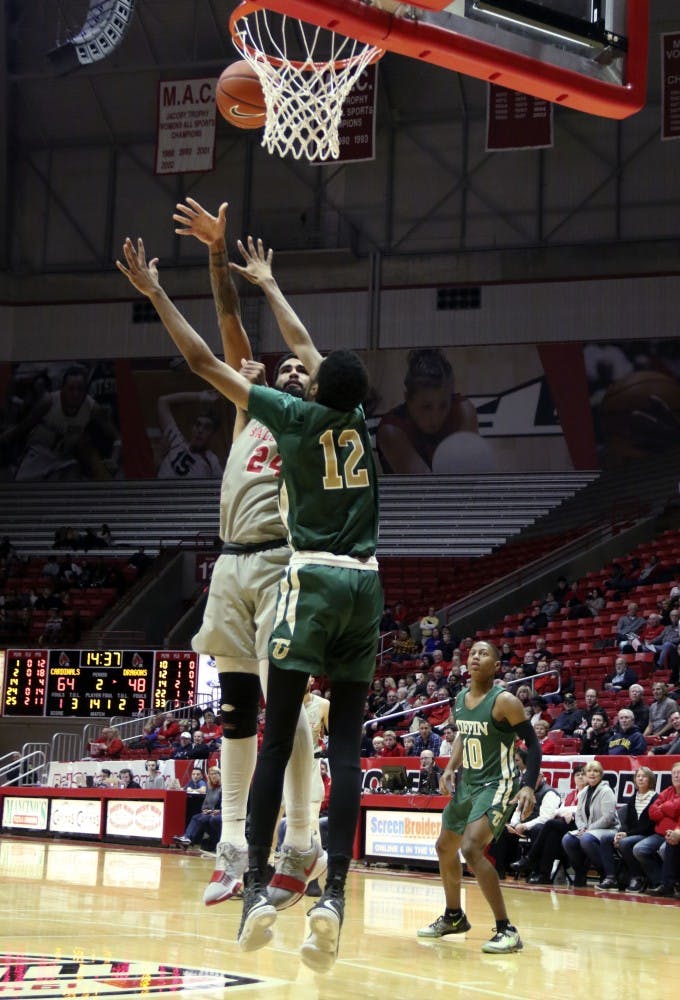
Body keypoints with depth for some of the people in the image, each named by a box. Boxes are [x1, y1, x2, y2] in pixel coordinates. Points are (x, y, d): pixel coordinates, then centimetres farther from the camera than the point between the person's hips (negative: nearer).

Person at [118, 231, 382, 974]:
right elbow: (305, 346, 28)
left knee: (275, 741, -1)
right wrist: (267, 283, 41)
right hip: (367, 584, 4)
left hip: (314, 580, -4)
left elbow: (203, 362, 2)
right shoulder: (359, 417, 11)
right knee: (346, 747, 0)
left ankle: (257, 888, -6)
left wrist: (154, 293, 11)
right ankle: (334, 897, -7)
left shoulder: (297, 416, -1)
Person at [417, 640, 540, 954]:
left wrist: (529, 787, -26)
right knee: (445, 847, 19)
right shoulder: (460, 699, 4)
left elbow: (533, 744, -15)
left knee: (471, 847, -26)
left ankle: (506, 930, -22)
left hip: (497, 785, -9)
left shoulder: (504, 701, -17)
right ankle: (454, 917, 41)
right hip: (467, 783, 9)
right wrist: (450, 768, 6)